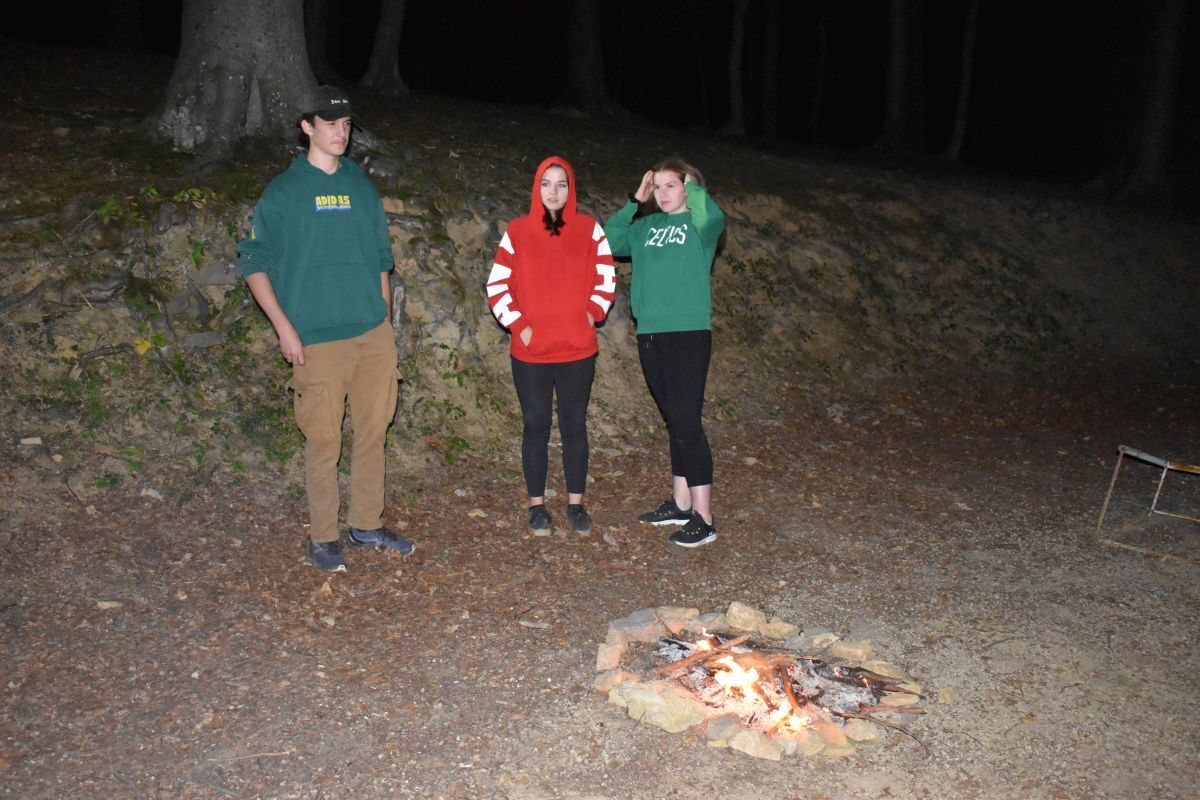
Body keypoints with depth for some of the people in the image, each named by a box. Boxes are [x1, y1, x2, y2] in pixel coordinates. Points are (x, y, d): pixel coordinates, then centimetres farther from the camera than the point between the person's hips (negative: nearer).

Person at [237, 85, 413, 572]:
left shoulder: (363, 188, 12)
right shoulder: (283, 192, 0)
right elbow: (255, 263, -1)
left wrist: (384, 321, 11)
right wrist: (284, 328, -9)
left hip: (374, 335, 4)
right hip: (318, 340, -4)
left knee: (372, 433, 9)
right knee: (324, 442, -1)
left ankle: (366, 525, 23)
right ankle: (323, 537, 14)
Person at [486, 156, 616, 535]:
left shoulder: (589, 229, 3)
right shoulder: (517, 231, 1)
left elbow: (606, 277, 8)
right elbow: (497, 285, 1)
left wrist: (593, 313, -4)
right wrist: (518, 325, -7)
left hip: (578, 351, 1)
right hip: (530, 352, 0)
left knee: (574, 426, 8)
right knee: (535, 426, 7)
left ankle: (576, 504, 20)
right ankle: (537, 505, 19)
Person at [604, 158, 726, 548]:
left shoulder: (699, 225, -3)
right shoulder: (646, 227, 14)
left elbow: (712, 217, -25)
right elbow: (608, 241, 12)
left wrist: (694, 186, -7)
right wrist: (634, 202, 9)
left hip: (688, 333, -6)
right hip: (649, 335, 6)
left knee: (687, 422, -9)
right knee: (674, 422, 14)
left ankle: (704, 518, -3)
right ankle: (680, 503, 24)